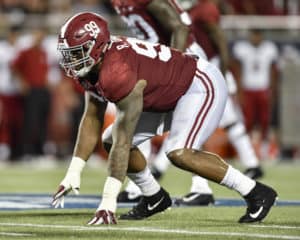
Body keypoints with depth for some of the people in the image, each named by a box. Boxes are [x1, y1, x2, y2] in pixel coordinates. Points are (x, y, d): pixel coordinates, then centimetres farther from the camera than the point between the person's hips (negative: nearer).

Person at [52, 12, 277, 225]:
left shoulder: (117, 74, -35)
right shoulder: (90, 66, -7)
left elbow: (123, 141, -34)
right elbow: (92, 119, 3)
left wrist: (108, 201, -33)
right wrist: (73, 173, -4)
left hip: (203, 85, -10)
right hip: (168, 91, 10)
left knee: (179, 154, -28)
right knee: (111, 141, 3)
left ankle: (256, 193, -14)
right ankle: (155, 198, 23)